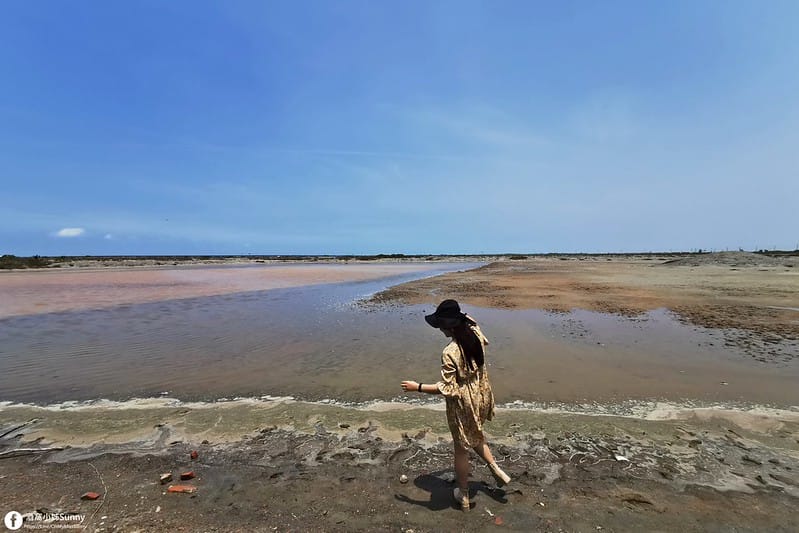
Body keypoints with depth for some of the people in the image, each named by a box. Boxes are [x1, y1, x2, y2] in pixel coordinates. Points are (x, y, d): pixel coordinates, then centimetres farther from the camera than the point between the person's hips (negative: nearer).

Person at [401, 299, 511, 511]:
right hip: (480, 396, 7)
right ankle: (497, 471, 36)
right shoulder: (476, 334, -11)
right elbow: (484, 342, 16)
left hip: (463, 404, -7)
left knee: (461, 448, 15)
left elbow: (447, 389, -27)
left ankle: (463, 496, 35)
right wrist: (468, 320, 21)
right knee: (475, 437, 33)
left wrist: (417, 387, -19)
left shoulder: (450, 352, -32)